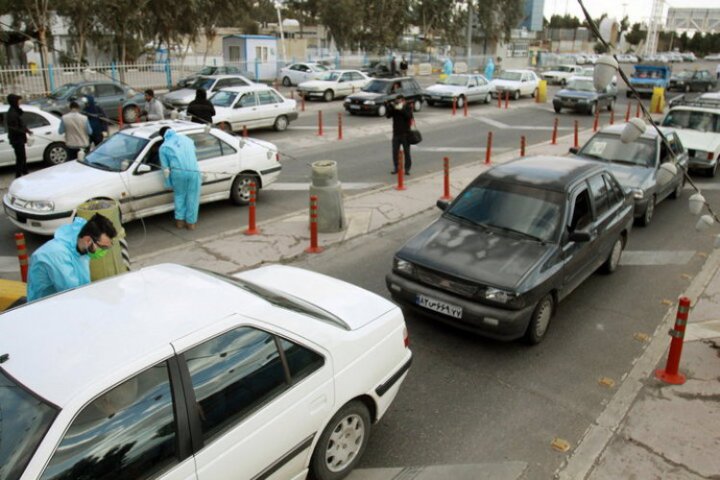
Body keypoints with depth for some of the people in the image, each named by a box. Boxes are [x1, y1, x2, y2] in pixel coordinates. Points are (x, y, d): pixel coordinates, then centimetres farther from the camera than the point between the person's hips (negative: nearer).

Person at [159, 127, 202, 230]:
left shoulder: (164, 147, 10)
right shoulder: (186, 139, 18)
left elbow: (166, 168, 8)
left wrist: (169, 184, 15)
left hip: (178, 172, -1)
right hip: (193, 171, 1)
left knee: (179, 196, 21)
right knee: (192, 198, 12)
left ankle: (179, 220, 24)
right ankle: (191, 222, 18)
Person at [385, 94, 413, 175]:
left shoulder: (408, 107, -2)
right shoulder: (394, 108, 5)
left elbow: (409, 116, -20)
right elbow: (388, 115, -8)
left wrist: (401, 108, -26)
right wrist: (391, 107, -19)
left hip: (405, 133, -3)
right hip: (396, 133, 3)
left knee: (406, 151, 1)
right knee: (395, 151, 4)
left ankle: (407, 169, 7)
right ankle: (395, 168, 14)